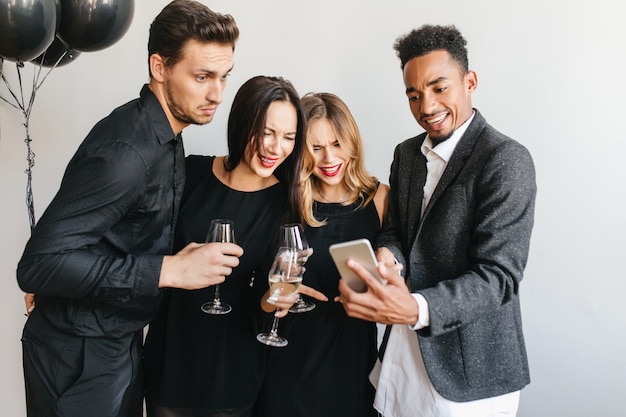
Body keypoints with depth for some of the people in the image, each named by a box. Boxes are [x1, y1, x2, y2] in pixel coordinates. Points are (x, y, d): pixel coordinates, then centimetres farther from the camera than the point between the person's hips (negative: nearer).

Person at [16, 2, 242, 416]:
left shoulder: (165, 133, 3)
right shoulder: (125, 149, -27)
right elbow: (38, 264, -30)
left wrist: (190, 253, 2)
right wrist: (169, 270, -30)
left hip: (122, 340, 8)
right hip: (80, 356, -8)